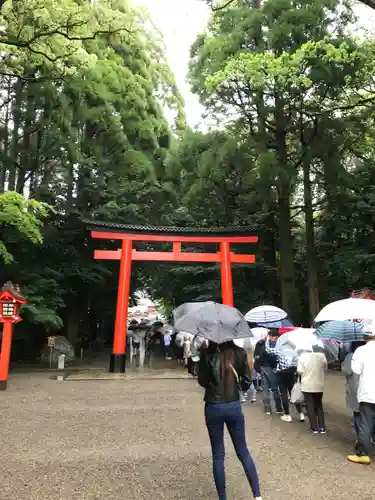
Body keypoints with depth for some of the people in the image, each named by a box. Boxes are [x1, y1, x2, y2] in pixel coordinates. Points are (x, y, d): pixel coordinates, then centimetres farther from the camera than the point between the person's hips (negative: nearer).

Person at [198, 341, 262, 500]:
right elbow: (247, 381, -2)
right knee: (243, 452, 18)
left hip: (213, 408, -1)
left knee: (218, 455, 12)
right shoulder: (239, 353, -7)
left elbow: (202, 381, -5)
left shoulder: (207, 354, -12)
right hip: (234, 406, 2)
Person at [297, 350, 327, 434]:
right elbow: (325, 369, 5)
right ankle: (322, 427, 19)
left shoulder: (303, 356, -15)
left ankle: (314, 428, 12)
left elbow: (299, 371, -13)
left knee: (310, 406, 9)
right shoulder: (322, 355, -7)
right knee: (319, 405, 18)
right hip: (319, 385, 3)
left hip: (307, 386, -3)